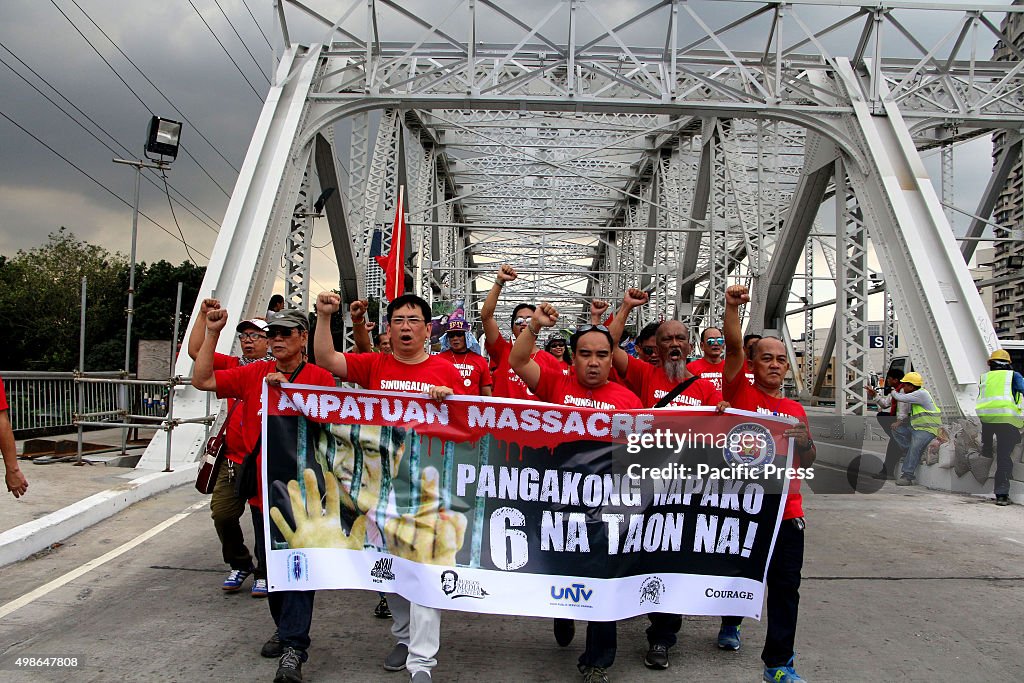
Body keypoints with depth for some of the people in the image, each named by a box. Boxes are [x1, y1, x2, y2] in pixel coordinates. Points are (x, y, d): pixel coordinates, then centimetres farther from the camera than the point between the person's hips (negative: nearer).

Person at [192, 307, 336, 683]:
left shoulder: (319, 377, -6)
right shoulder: (253, 374, 7)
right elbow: (202, 380, 3)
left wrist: (290, 390, -23)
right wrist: (212, 332, -2)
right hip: (261, 489, 6)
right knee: (270, 563, 17)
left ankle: (293, 647, 0)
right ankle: (285, 628, 35)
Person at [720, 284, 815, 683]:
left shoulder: (795, 409, 13)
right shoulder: (739, 392, -2)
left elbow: (807, 461, 15)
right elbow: (733, 346, -17)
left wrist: (803, 441, -7)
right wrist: (732, 306, -28)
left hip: (786, 511, 3)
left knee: (785, 587, 3)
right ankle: (730, 624, 44)